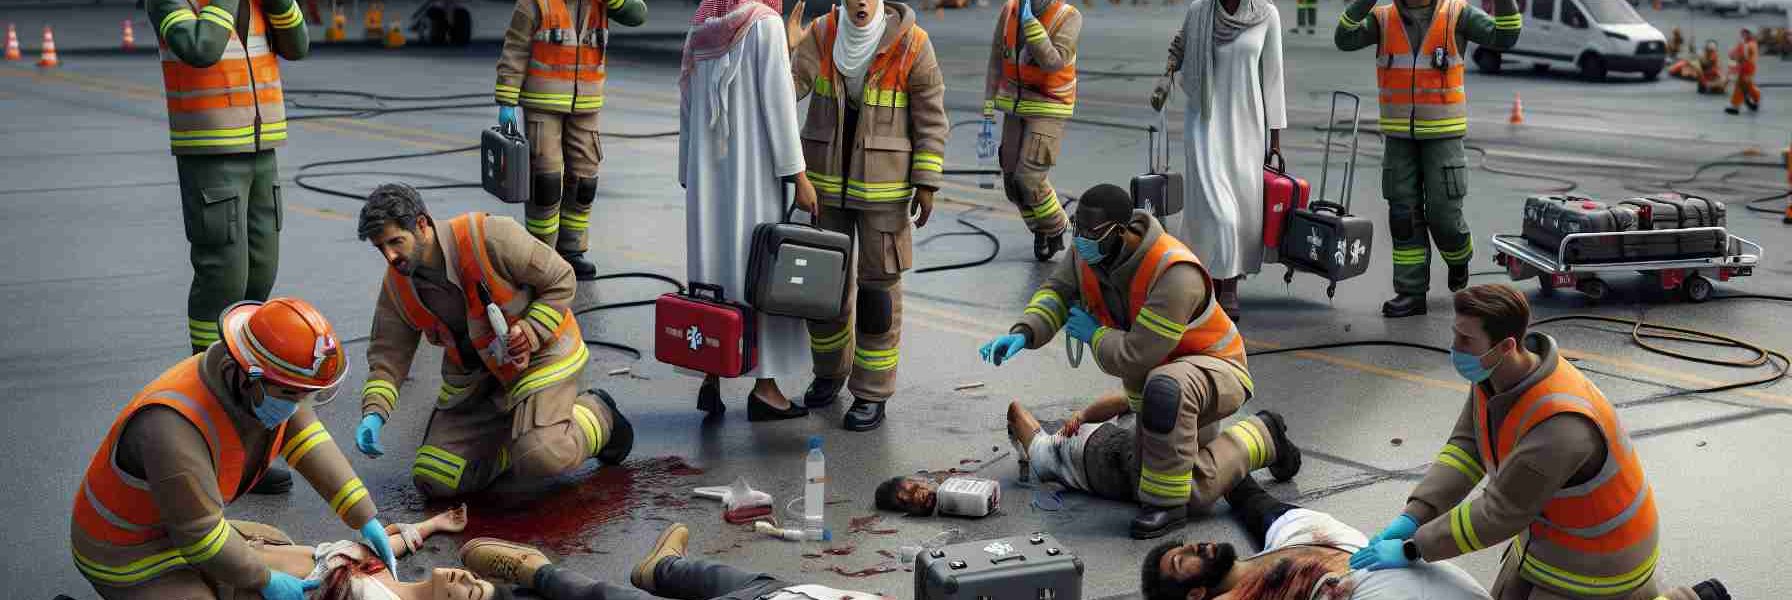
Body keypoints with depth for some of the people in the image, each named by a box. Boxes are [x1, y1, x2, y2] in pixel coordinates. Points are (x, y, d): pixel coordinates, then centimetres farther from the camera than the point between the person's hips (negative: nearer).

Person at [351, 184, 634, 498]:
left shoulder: (489, 237, -25)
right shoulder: (396, 287, -7)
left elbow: (561, 281, -16)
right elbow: (387, 355, -3)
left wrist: (529, 334, -27)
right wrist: (374, 414, -20)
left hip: (539, 353, -6)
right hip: (473, 375, 6)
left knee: (542, 459, -28)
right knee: (433, 480, -3)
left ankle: (597, 416, 5)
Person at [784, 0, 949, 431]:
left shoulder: (912, 45, -14)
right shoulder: (822, 35, -5)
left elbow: (931, 119, -8)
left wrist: (926, 183, -11)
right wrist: (788, 47, -29)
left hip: (882, 182, -3)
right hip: (826, 177, 3)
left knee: (878, 283, 0)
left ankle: (872, 395, 12)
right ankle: (830, 372, 34)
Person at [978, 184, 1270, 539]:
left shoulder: (1176, 276, -36)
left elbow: (1135, 358, -35)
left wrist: (1094, 334, -17)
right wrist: (1023, 333, -22)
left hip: (1213, 369, -8)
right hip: (1153, 375, 8)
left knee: (1165, 387, -43)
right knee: (1195, 492, 3)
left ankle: (1166, 504, -24)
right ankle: (1256, 442, 32)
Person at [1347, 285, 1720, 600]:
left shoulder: (1559, 424, -38)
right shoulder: (1491, 373, -12)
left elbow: (1500, 513, -31)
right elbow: (1465, 448, -6)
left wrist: (1413, 549, -24)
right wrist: (1411, 518, -19)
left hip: (1595, 551, -9)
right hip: (1547, 530, 9)